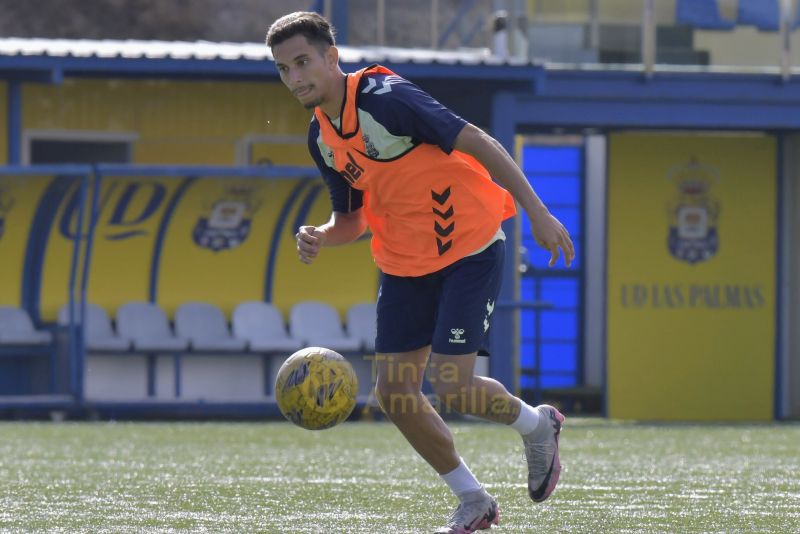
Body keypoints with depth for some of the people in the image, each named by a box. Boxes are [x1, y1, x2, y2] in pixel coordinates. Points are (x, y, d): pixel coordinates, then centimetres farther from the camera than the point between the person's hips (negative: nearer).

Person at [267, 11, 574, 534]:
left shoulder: (386, 98, -21)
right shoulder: (321, 137, 3)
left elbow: (477, 142, -20)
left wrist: (538, 213, -22)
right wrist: (321, 237, -10)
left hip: (470, 249, -7)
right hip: (405, 264, 7)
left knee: (451, 385, -14)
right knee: (395, 391, 0)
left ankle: (537, 424, 19)